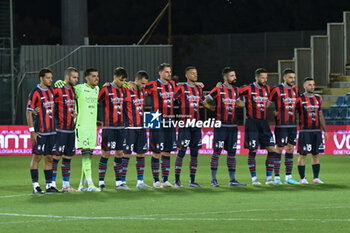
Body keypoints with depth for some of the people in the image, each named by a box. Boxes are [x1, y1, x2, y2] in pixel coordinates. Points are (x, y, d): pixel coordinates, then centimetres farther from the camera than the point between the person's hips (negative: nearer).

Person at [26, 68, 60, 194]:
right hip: (39, 132, -6)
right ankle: (35, 185, -2)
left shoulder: (52, 91, 12)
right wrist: (32, 131, -13)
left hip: (52, 130, 6)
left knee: (49, 158, 8)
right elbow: (29, 112, -8)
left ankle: (49, 185, 11)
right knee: (37, 157, -4)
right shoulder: (35, 93, -7)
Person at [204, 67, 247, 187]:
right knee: (216, 152, -5)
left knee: (232, 153, 6)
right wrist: (215, 109, -3)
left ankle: (232, 179, 11)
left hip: (233, 126, 5)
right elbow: (205, 102, -1)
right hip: (220, 126, -5)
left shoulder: (236, 90, 11)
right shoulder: (218, 90, -5)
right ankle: (214, 180, -1)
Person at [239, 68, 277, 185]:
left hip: (263, 122, 5)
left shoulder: (267, 89, 12)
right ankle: (254, 178, 3)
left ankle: (269, 177, 4)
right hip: (252, 122, -5)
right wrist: (241, 103, -7)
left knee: (271, 149, -2)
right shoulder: (248, 89, -6)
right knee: (253, 150, -5)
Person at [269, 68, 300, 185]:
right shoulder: (277, 90, -8)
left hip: (292, 125, 6)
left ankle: (288, 176, 12)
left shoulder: (295, 89, 11)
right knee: (279, 149, -4)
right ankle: (276, 177, 0)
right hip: (281, 125, -6)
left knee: (290, 149, 7)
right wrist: (273, 112, -9)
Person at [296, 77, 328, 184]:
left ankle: (316, 178, 10)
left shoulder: (318, 99, 13)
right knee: (303, 154, -3)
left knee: (316, 154, 5)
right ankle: (302, 178, 2)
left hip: (317, 131, 5)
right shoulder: (299, 99, -2)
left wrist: (325, 131, 17)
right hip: (304, 131, -5)